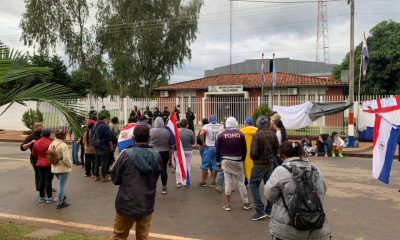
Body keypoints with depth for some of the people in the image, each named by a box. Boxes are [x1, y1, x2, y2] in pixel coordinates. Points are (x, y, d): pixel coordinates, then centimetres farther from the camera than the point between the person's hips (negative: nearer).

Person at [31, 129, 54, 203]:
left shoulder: (36, 143, 4)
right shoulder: (50, 143, -17)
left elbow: (34, 154, 12)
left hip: (39, 164, 6)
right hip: (49, 164, -6)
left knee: (41, 180, 14)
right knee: (48, 181, 0)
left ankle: (41, 197, 22)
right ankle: (49, 198, 7)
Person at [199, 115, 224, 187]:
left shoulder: (207, 126, -6)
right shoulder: (221, 126, 3)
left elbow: (201, 134, -21)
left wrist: (203, 143, -11)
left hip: (209, 147, -2)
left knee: (205, 165, 9)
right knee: (215, 166, 9)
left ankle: (203, 181, 14)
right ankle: (213, 182, 14)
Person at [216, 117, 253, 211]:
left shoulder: (221, 134, -5)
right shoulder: (241, 134, -4)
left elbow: (217, 149, -1)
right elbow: (244, 149, 2)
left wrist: (218, 160, 9)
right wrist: (243, 159, 14)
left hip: (226, 160, 0)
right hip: (238, 160, 0)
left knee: (228, 182, 6)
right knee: (241, 182, 9)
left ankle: (227, 205, 11)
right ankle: (246, 203, 16)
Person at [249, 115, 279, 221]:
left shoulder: (257, 135, -17)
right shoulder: (273, 134, 0)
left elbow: (253, 152, -19)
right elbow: (277, 149, 5)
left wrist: (253, 158, 2)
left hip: (259, 164, -6)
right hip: (270, 163, 6)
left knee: (253, 185, 4)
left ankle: (260, 211, -2)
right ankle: (269, 210, 21)